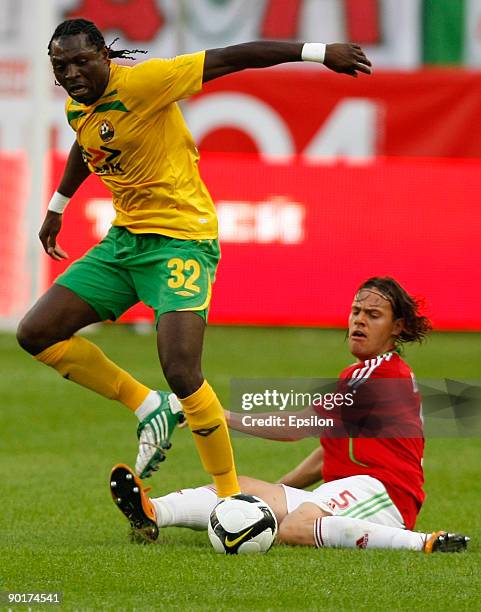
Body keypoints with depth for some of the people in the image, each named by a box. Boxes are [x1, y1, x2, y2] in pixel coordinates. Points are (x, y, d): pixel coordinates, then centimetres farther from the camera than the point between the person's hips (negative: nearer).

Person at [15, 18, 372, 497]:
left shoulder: (141, 83, -19)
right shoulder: (76, 108, 5)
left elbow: (229, 59, -19)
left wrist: (317, 52, -23)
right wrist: (57, 207, 42)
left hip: (182, 239, -8)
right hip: (124, 239, 8)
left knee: (181, 373, -22)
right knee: (36, 333, 2)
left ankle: (231, 497, -9)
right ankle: (150, 407, 12)